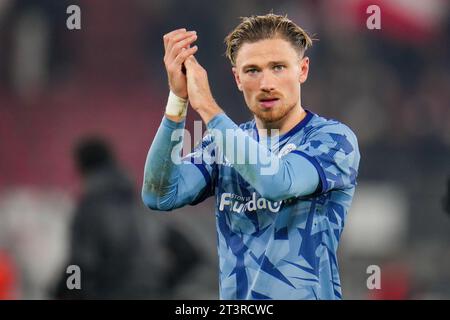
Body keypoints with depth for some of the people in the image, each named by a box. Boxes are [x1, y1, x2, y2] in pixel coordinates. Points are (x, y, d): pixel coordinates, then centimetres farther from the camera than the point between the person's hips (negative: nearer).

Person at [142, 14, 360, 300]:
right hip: (233, 297, 4)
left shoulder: (334, 138, -7)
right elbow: (160, 196, -9)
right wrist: (178, 98, -17)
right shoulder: (225, 143, 6)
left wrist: (205, 104, -21)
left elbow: (277, 182, -27)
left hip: (307, 294, -4)